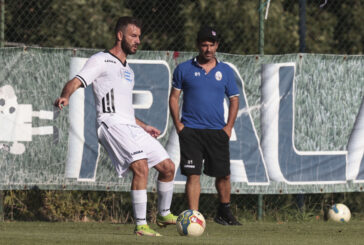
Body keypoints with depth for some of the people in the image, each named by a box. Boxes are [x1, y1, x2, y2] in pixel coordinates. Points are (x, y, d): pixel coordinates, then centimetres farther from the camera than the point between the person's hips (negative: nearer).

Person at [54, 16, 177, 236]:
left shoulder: (128, 70, 27)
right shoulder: (101, 61, 2)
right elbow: (77, 81, -14)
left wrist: (143, 127, 35)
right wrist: (66, 96, -34)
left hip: (131, 127, 9)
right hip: (112, 125, -9)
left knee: (168, 167, 8)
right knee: (141, 166, -26)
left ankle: (164, 215, 28)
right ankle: (141, 225, -23)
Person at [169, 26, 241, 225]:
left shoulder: (225, 71, 9)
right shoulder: (184, 69, 4)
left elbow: (234, 99, 14)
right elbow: (174, 97, 8)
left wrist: (229, 126, 2)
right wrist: (177, 123, -3)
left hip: (217, 132, 2)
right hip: (190, 131, -2)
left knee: (223, 174, 5)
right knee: (193, 174, -9)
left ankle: (224, 212, 26)